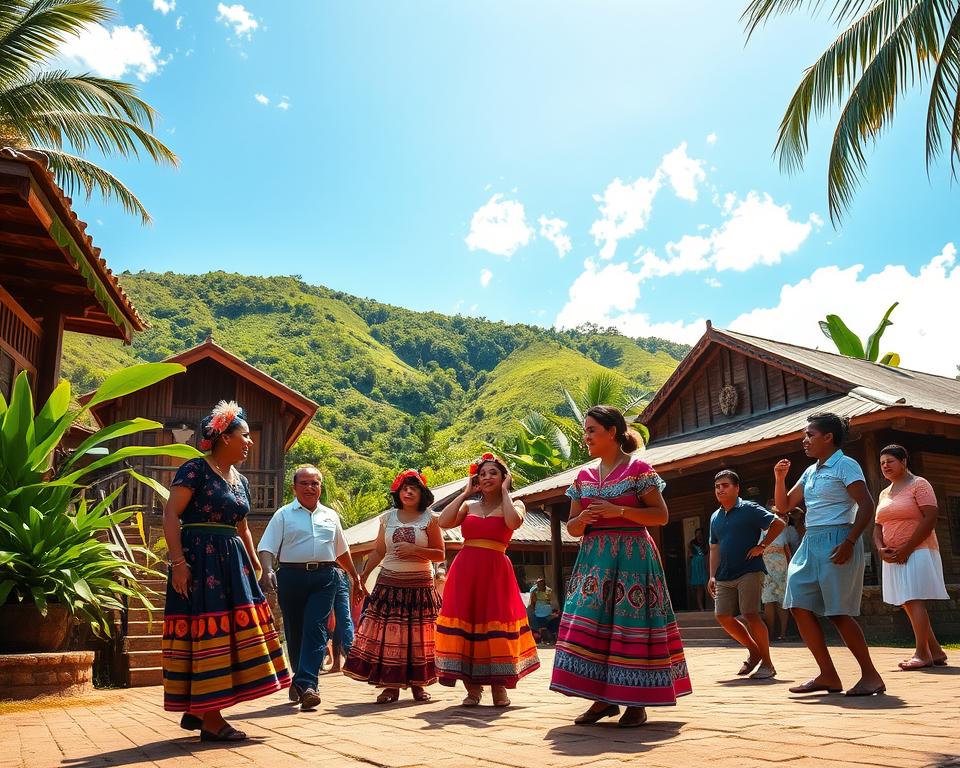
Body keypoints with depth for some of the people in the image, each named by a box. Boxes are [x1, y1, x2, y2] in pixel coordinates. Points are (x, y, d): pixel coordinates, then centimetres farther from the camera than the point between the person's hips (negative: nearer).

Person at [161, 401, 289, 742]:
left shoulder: (240, 481, 16)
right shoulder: (195, 469, -8)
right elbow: (171, 515, -15)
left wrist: (254, 565, 20)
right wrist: (178, 561, -22)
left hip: (232, 562, 9)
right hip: (200, 560, -9)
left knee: (229, 631, 9)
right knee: (207, 632, -6)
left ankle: (196, 710, 22)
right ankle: (210, 721, 1)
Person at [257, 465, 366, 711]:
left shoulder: (331, 516, 17)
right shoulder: (283, 515, 7)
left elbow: (342, 551, 25)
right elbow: (267, 547, -3)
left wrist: (356, 579, 28)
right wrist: (267, 571, -21)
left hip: (325, 578, 1)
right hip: (291, 576, -1)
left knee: (315, 629, -11)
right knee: (294, 631, 7)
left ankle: (306, 684, -16)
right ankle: (299, 680, 25)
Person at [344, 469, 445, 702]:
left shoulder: (430, 519, 2)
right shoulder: (387, 518, 10)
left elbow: (440, 554, -1)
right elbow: (378, 552, 14)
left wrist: (414, 549, -14)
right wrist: (363, 575, 6)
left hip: (420, 585, -2)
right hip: (389, 584, 2)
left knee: (417, 636, 2)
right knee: (387, 634, -3)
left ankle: (418, 684, 14)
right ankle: (391, 685, 6)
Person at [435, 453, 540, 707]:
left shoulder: (513, 504, 7)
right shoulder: (468, 505, 14)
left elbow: (514, 522, -17)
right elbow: (443, 521, -3)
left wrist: (504, 491, -4)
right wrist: (466, 492, 5)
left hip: (496, 571, -3)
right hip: (465, 570, 3)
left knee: (495, 624, -4)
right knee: (464, 622, 0)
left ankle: (498, 687, 9)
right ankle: (472, 687, 12)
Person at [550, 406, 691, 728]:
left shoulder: (638, 469, -2)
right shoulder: (583, 477, 13)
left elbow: (661, 515, -6)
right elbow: (572, 528, 15)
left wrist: (620, 511, -16)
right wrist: (582, 519, -8)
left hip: (632, 557, -5)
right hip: (594, 559, 5)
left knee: (631, 624, -4)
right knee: (590, 622, -1)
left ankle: (637, 702, 7)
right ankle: (603, 698, 10)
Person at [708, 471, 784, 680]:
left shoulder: (749, 509, -4)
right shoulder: (715, 517, 15)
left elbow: (779, 523, -8)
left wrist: (762, 546, -12)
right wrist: (712, 576, 12)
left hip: (749, 571, -7)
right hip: (725, 576, 7)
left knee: (751, 615, -13)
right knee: (723, 616, 3)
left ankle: (767, 663, 2)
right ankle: (754, 651, 23)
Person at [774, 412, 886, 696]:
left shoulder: (845, 465, -6)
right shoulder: (810, 472, 17)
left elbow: (867, 506, -14)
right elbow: (784, 505, 20)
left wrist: (850, 542, -23)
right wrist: (779, 478, 5)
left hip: (837, 541, -8)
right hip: (811, 543, 8)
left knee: (838, 612, -8)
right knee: (799, 606, 2)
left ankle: (871, 676, 7)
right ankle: (828, 676, 9)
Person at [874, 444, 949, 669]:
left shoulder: (919, 484, -3)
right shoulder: (884, 494, 18)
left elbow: (930, 518, -13)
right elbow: (878, 526, 17)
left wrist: (906, 549, -16)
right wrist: (881, 548, -3)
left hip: (917, 552, -7)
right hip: (893, 557, 7)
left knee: (914, 600, -13)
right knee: (907, 604, 6)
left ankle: (922, 654, -10)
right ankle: (936, 652, 14)